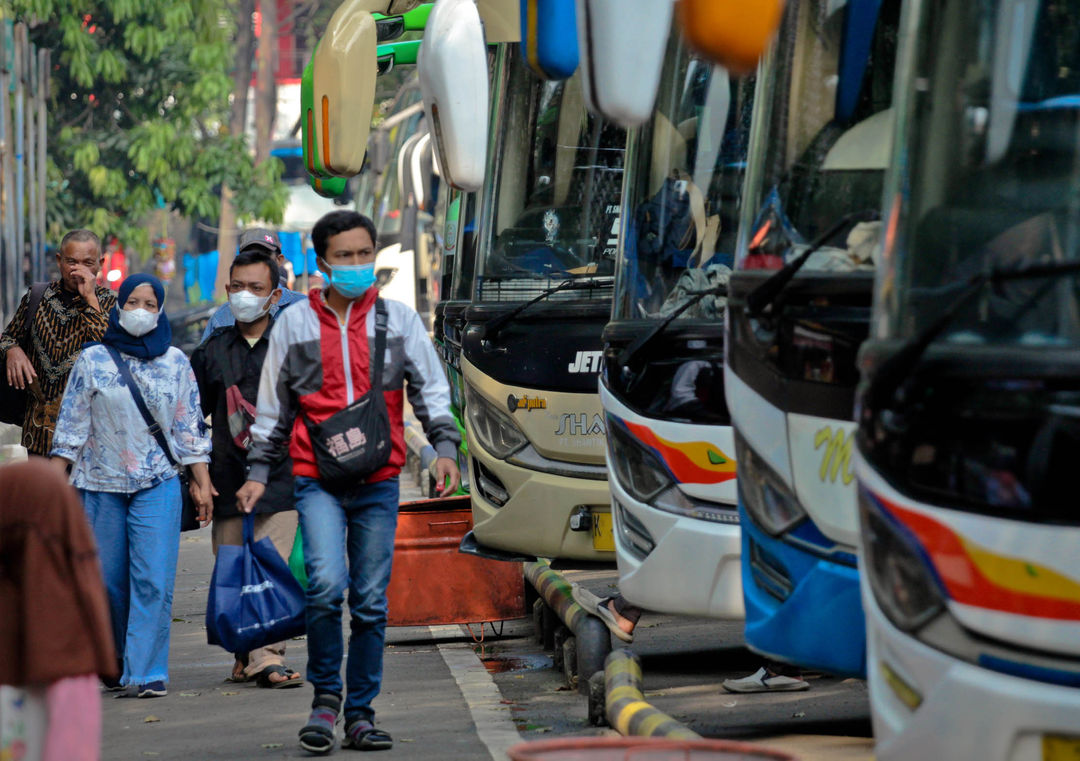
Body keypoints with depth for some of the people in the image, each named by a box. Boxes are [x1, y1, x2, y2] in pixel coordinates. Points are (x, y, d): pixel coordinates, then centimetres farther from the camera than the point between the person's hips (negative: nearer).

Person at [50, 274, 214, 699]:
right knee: (108, 580, 5)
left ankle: (146, 672, -11)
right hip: (101, 484, 0)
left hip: (158, 485, 0)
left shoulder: (175, 363, 7)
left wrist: (202, 484, 6)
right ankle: (117, 664, 22)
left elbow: (190, 427, 10)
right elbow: (72, 425, 5)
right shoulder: (93, 361, 3)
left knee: (153, 580, -11)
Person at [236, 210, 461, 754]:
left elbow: (431, 389, 7)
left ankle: (360, 713, 15)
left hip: (379, 483, 1)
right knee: (326, 584, -21)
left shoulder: (399, 320, 8)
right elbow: (273, 408, 14)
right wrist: (259, 471, 9)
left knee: (371, 603, 4)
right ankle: (325, 695, -2)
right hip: (317, 482, -1)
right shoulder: (295, 324, 8)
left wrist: (444, 447, -9)